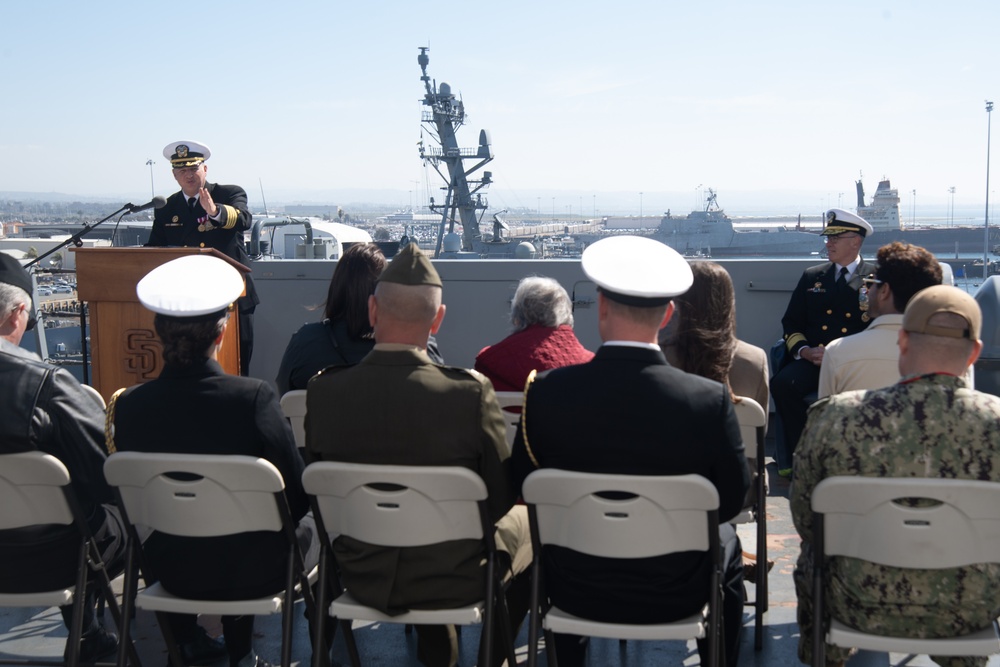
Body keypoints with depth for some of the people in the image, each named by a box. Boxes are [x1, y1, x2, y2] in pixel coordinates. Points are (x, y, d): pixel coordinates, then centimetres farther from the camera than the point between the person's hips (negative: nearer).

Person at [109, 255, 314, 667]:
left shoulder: (128, 406, -15)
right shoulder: (255, 398, -24)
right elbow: (297, 497, -16)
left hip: (172, 573, 3)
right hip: (252, 572, -3)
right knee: (312, 524, 27)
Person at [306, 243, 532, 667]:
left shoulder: (323, 391, -16)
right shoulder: (471, 393, -25)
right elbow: (499, 500, -14)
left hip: (361, 579, 3)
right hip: (451, 579, -3)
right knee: (531, 520, 26)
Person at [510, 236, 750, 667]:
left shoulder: (546, 391, -19)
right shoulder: (710, 400, -21)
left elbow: (523, 485, -5)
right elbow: (733, 498, -9)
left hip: (576, 592, 1)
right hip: (673, 596, 0)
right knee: (725, 540, 31)